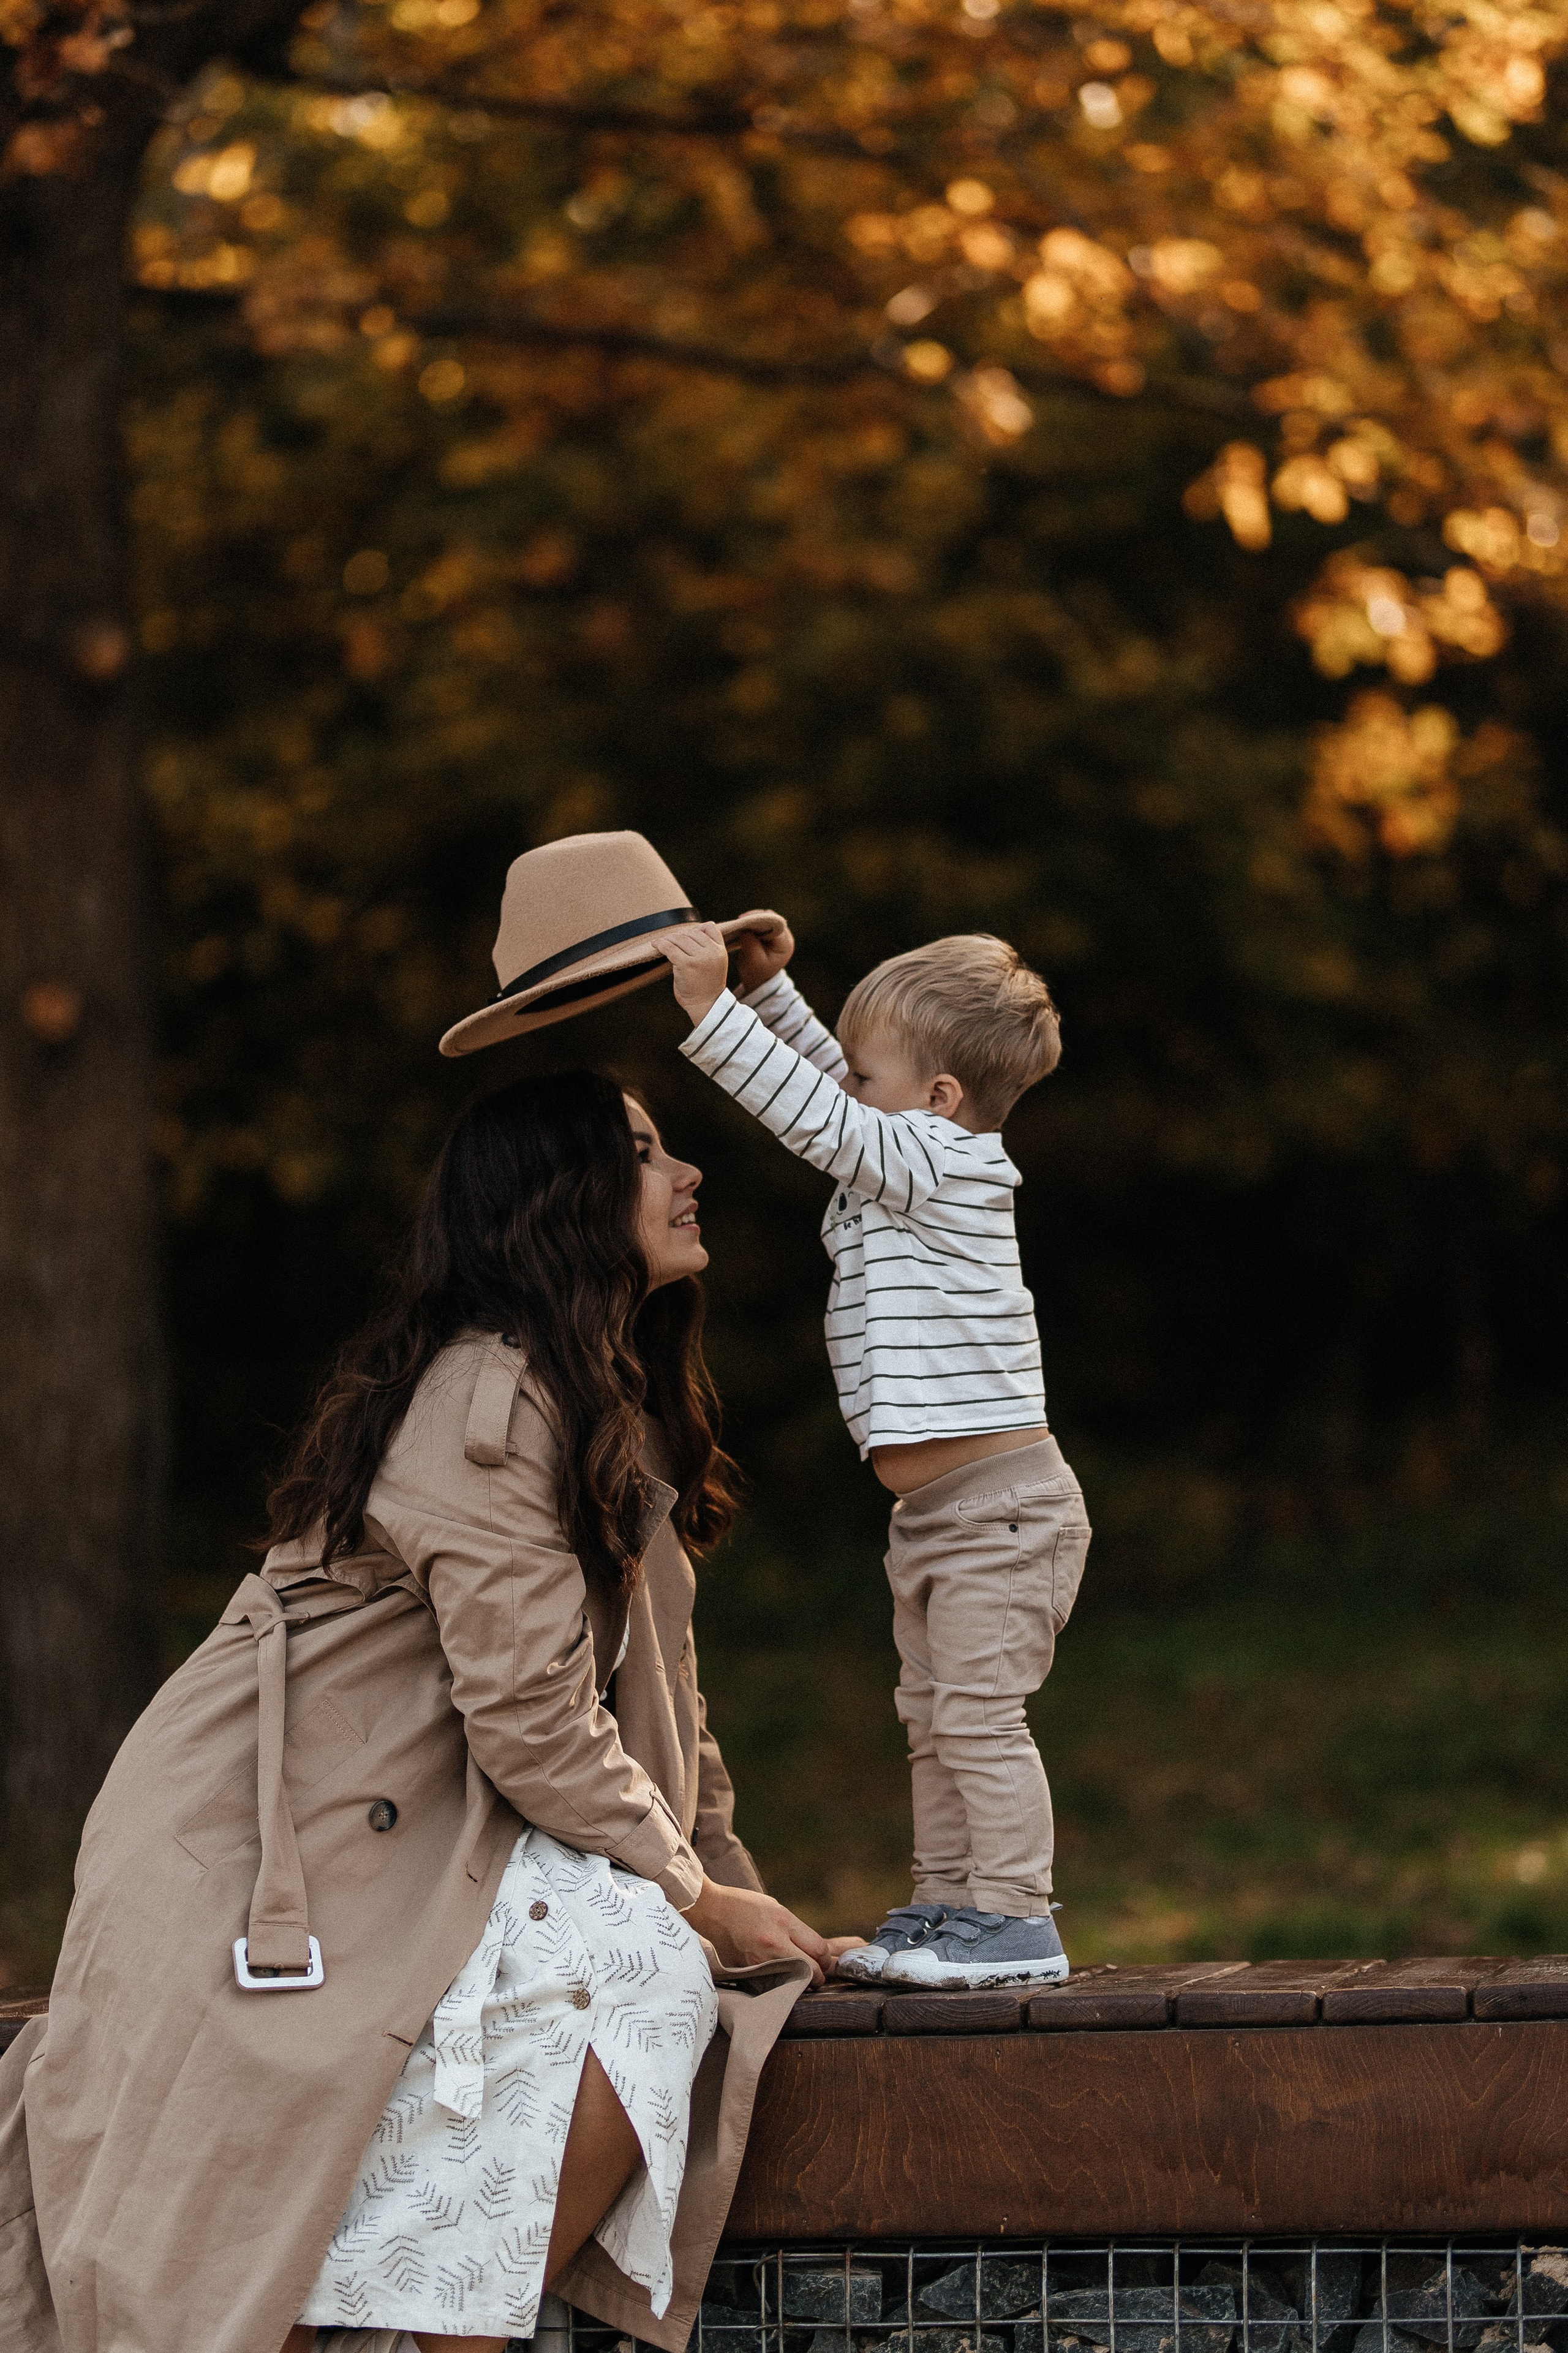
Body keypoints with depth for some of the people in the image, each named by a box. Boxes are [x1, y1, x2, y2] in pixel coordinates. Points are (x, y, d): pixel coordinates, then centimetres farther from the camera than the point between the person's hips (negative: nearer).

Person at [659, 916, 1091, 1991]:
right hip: (936, 1515, 10)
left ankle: (1015, 1919, -9)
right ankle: (945, 1907, 18)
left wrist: (715, 1005, -23)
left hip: (1002, 1505, -10)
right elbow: (824, 1085, 26)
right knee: (933, 1719, 13)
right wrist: (769, 985, 15)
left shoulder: (938, 1166, -15)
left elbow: (815, 1112, -23)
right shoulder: (904, 1164, 12)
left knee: (979, 1714, -11)